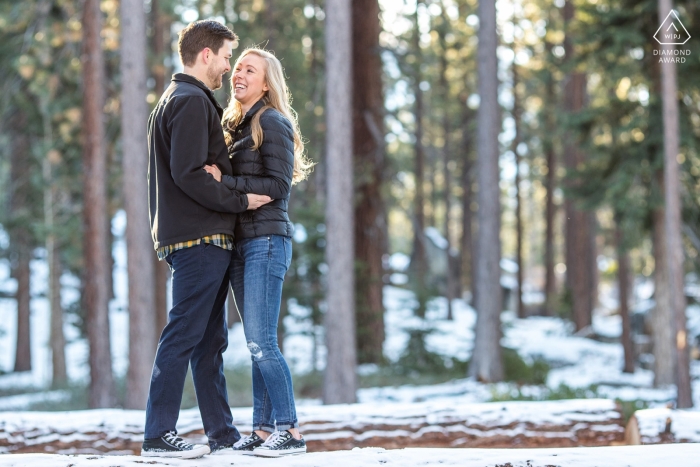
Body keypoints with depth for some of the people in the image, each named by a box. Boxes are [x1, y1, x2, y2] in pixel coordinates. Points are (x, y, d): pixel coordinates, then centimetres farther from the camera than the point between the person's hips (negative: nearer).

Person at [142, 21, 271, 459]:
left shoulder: (177, 100, 22)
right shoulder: (192, 102, -11)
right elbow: (189, 175, -19)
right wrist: (240, 201, -14)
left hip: (205, 241, 11)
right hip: (200, 238, -11)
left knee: (210, 339, 11)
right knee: (183, 336, -10)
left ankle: (222, 432, 15)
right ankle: (159, 435, -10)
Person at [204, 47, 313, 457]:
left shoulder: (272, 123, -6)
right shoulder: (234, 125, 19)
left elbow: (279, 185, -13)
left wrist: (225, 183, -16)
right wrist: (216, 179, 1)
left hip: (267, 241, -8)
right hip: (240, 242, 8)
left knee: (261, 341, -13)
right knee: (257, 344, 7)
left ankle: (291, 431, -9)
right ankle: (264, 431, 8)